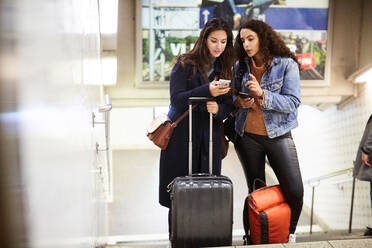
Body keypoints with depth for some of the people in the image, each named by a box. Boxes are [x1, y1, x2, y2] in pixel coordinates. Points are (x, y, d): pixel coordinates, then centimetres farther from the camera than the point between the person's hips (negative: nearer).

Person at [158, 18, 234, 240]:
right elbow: (177, 99, -13)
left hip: (210, 139, 3)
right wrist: (207, 91, -25)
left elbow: (229, 105, 8)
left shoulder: (225, 69, 11)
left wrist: (219, 109, -15)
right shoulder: (185, 65, -2)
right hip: (181, 137, -3)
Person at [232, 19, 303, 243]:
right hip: (247, 136, 3)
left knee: (295, 191, -4)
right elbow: (233, 96, 15)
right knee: (256, 192, 12)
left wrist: (262, 94, -26)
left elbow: (293, 103, -14)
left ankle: (289, 233, 23)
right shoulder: (241, 66, 5)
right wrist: (238, 101, -8)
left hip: (278, 135, -2)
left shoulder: (287, 65, -7)